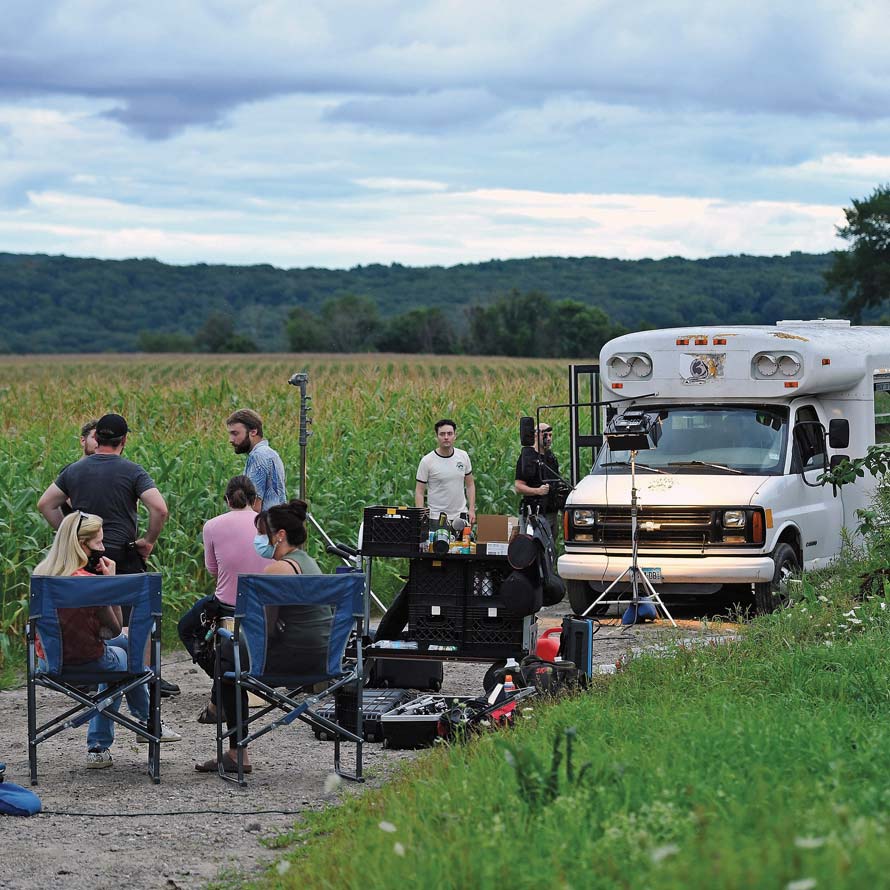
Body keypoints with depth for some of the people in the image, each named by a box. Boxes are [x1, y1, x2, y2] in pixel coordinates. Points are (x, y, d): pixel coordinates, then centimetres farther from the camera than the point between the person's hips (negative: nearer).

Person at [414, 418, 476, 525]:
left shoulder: (463, 456, 4)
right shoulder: (427, 461, -7)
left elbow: (470, 484, 12)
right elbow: (419, 491, -5)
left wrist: (472, 510, 4)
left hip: (461, 516, 3)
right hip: (436, 517, -3)